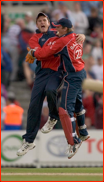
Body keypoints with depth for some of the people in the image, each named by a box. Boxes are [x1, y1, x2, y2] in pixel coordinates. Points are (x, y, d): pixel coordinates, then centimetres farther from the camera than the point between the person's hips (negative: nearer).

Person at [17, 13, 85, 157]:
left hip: (57, 71, -1)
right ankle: (29, 141, 2)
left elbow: (72, 36, 20)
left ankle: (53, 117, -1)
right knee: (34, 105, -6)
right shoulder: (34, 39, 7)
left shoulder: (57, 34, 12)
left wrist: (81, 36, -4)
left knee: (50, 90, -33)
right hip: (42, 72, 1)